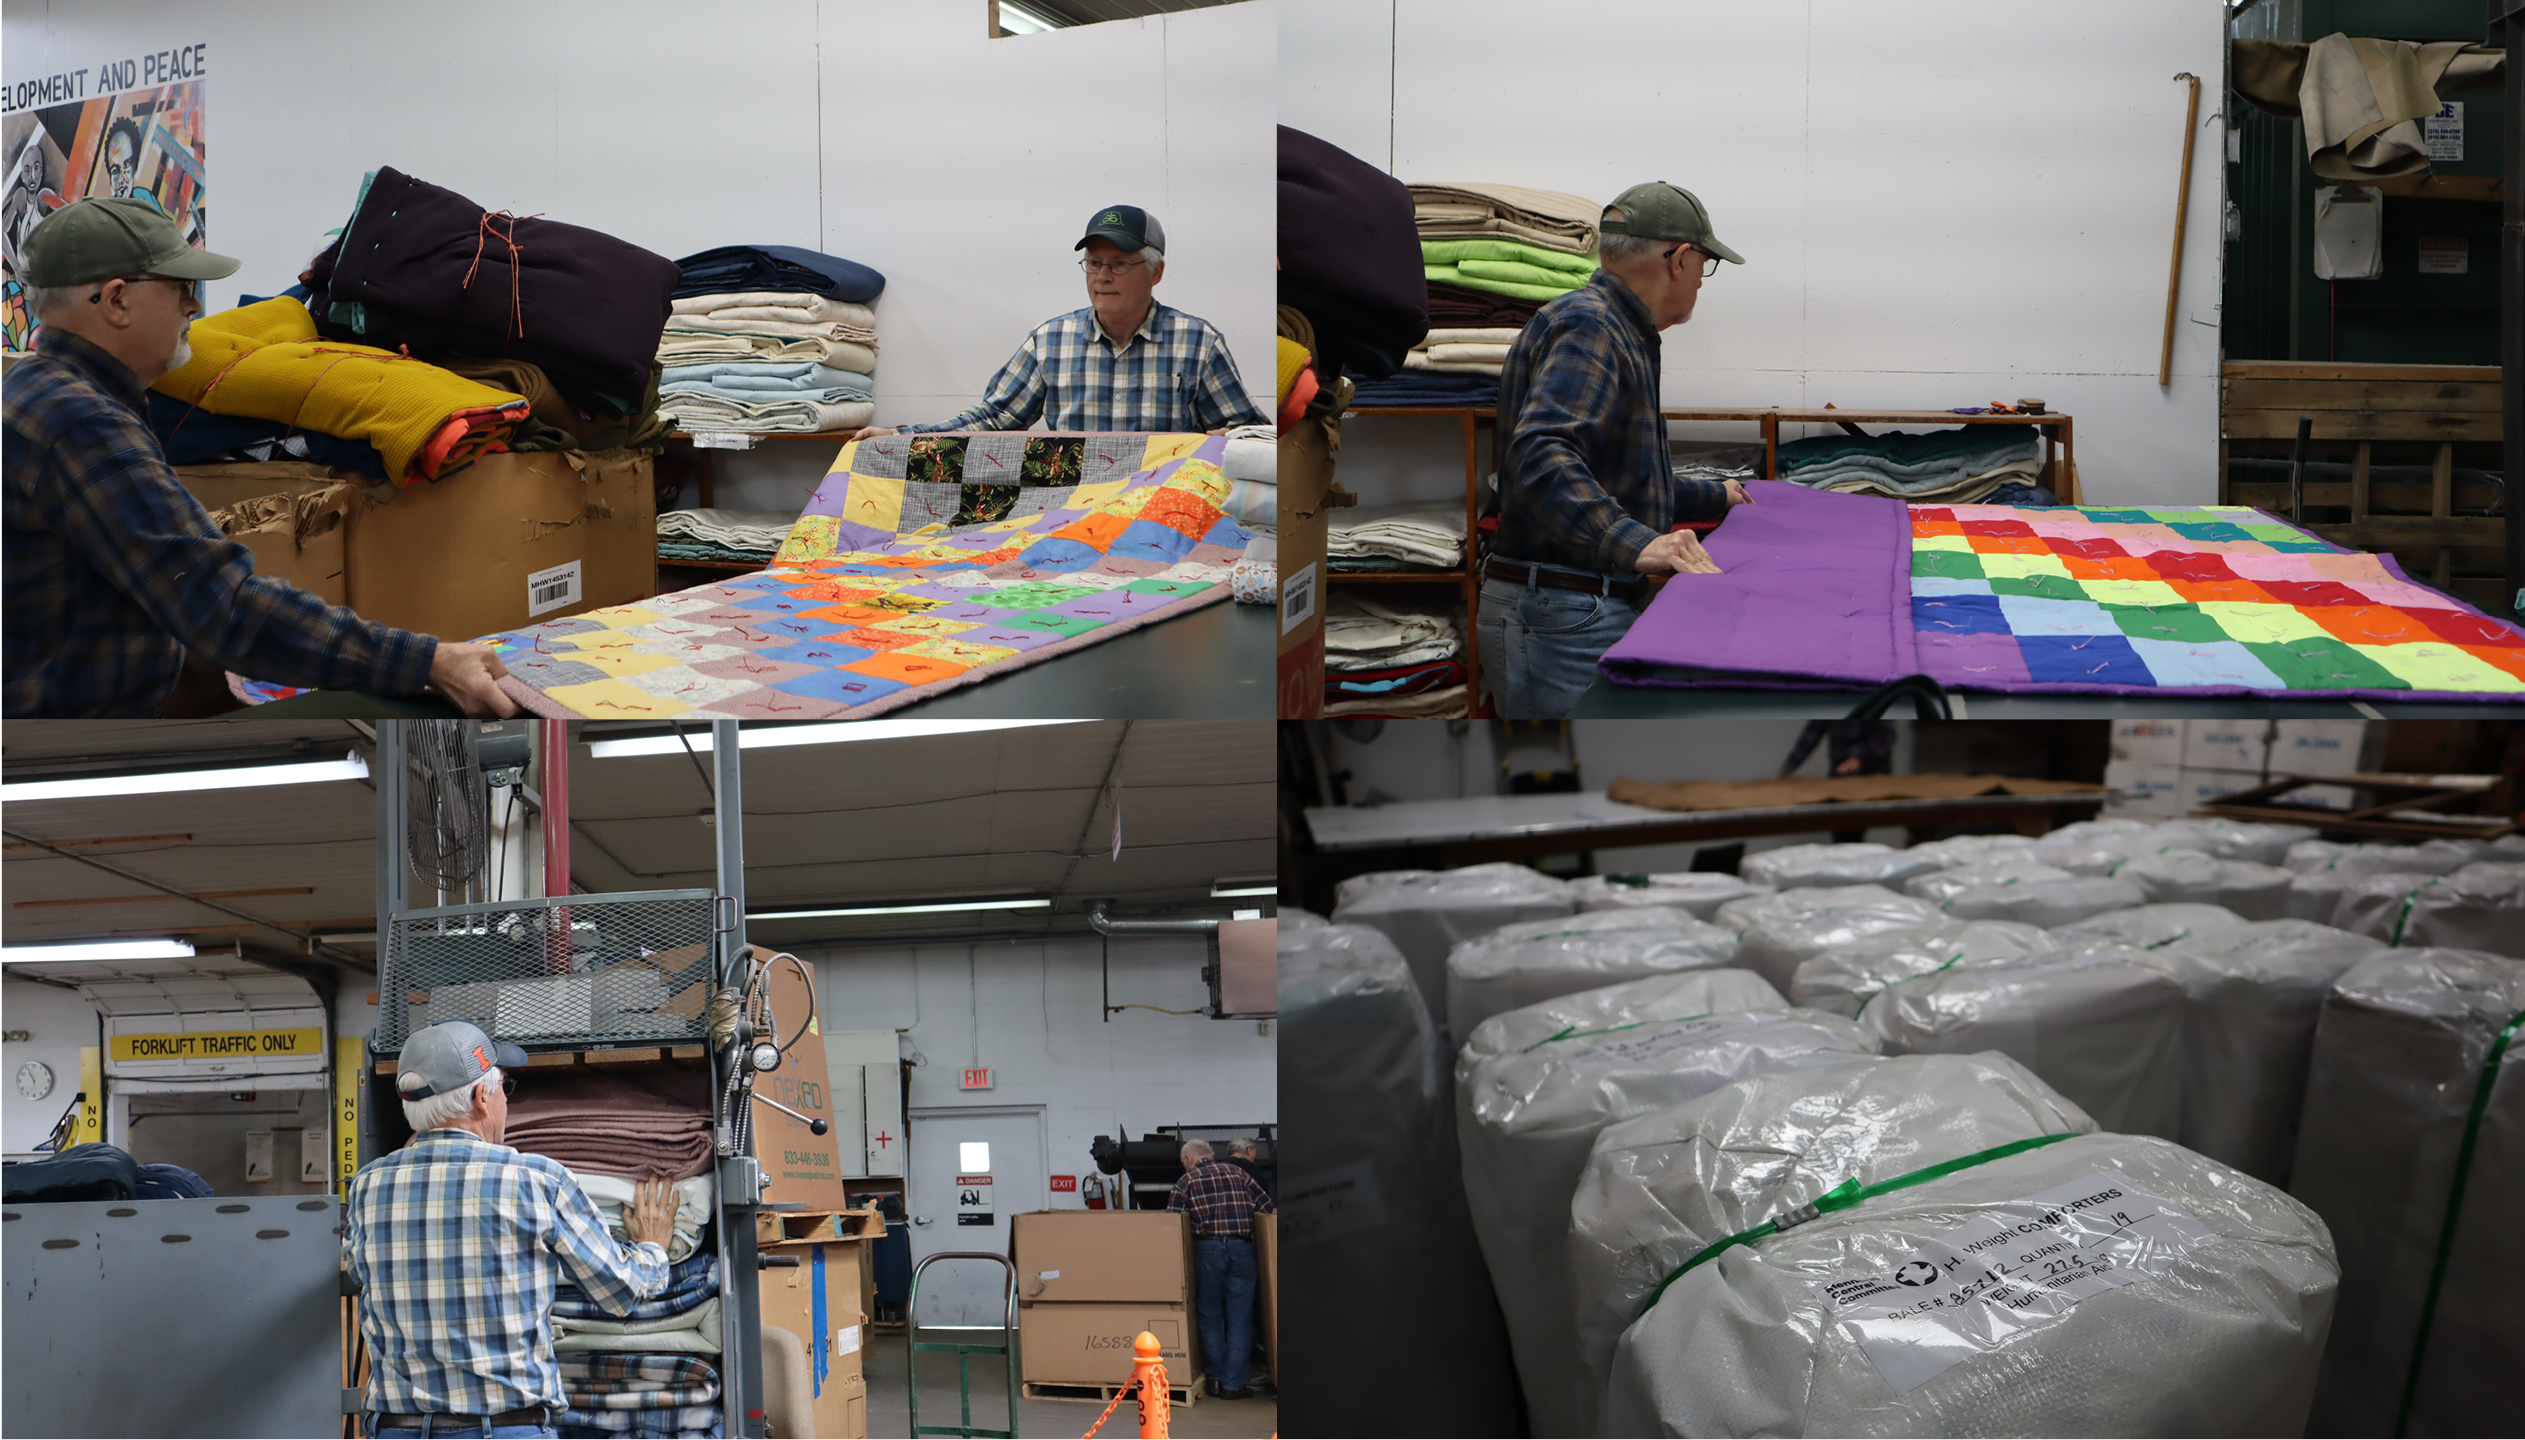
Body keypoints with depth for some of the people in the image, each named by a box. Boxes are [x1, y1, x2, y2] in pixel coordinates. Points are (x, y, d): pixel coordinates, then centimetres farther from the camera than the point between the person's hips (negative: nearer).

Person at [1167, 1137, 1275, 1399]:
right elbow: (1266, 1208, 10)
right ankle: (1233, 1384, 6)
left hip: (1207, 1248, -1)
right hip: (1242, 1248, 1)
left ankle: (1215, 1378, 17)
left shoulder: (1186, 1182, 8)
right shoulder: (1238, 1174, 15)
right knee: (1239, 1320, 6)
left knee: (1211, 1318, 15)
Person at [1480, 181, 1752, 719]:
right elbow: (1541, 458, -29)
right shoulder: (1586, 324, -12)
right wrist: (1633, 542, -38)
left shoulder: (1619, 332, 24)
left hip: (1599, 611, 11)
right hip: (1562, 617, -11)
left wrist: (1714, 497, 47)